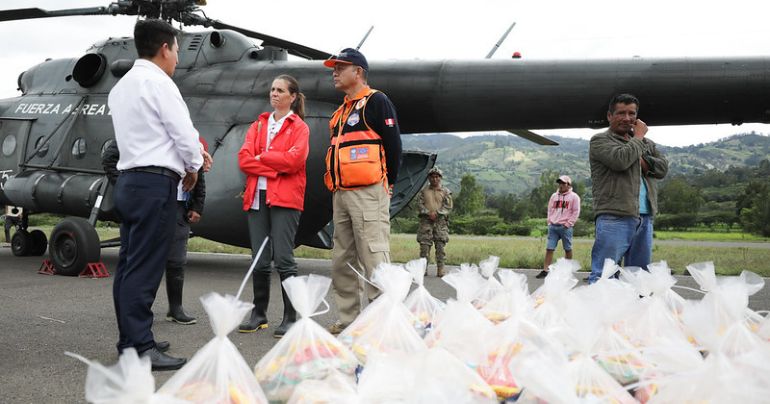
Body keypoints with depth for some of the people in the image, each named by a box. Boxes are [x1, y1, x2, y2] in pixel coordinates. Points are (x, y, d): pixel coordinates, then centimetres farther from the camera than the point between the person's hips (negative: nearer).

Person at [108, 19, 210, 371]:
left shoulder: (121, 87, 17)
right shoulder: (159, 83, -10)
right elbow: (184, 134, -11)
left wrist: (189, 156, 18)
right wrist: (193, 168, 7)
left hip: (128, 181, 9)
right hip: (155, 184, -9)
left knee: (129, 265, 10)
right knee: (144, 268, -10)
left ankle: (130, 340, 17)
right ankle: (140, 348, -10)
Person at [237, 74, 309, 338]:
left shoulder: (299, 127, 6)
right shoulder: (258, 125, 19)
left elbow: (294, 159, -11)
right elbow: (244, 159, 5)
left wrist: (261, 157, -3)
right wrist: (273, 168, -8)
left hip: (285, 199, -4)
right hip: (257, 197, 4)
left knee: (283, 259, -9)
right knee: (259, 260, 4)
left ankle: (290, 318, -3)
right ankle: (259, 314, 14)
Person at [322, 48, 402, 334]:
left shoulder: (376, 101, -2)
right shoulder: (341, 112, 24)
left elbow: (393, 146, -7)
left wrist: (386, 185, -3)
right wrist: (335, 189, 16)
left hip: (368, 193, -9)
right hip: (341, 194, 9)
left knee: (374, 259, -12)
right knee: (342, 263, 10)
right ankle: (348, 321, 18)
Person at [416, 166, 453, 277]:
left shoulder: (446, 192, 9)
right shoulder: (423, 191, 12)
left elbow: (448, 207, 2)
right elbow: (419, 204, 4)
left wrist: (437, 212, -11)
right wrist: (429, 213, -11)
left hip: (441, 222, -1)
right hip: (426, 221, 1)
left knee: (440, 246, -4)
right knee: (424, 245, -4)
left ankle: (440, 270, -1)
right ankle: (423, 269, 1)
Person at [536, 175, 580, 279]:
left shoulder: (573, 197, 0)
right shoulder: (554, 196, 15)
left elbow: (576, 212, -3)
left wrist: (568, 224, -10)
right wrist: (550, 222, 8)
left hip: (565, 227, -4)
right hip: (553, 226, 4)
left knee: (568, 249, 5)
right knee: (549, 248, -3)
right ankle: (545, 270, -4)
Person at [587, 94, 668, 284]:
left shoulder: (646, 143, 24)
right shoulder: (600, 140, 2)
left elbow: (663, 167, 12)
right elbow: (621, 160, -16)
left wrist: (642, 161, -4)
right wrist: (638, 138, 0)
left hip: (645, 218, 7)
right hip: (614, 218, -7)